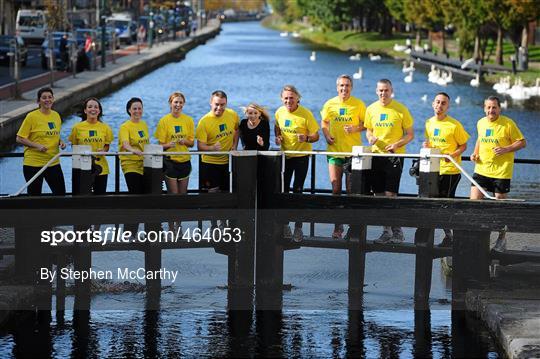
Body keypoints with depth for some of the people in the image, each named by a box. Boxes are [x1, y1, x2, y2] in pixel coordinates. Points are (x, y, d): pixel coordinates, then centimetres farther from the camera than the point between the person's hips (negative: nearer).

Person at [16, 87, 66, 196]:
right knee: (34, 196, 3)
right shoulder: (32, 116, -9)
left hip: (53, 162, 5)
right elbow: (19, 139, -8)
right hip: (33, 163, -5)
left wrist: (60, 142, 2)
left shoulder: (56, 115, 8)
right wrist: (37, 145, -19)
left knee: (61, 193, 5)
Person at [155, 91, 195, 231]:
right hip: (170, 161, -3)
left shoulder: (188, 120, 5)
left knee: (182, 195, 7)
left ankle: (179, 225, 20)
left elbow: (192, 142, 7)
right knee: (173, 195, -6)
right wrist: (169, 144, -25)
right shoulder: (164, 121, -4)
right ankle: (171, 228, 0)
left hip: (185, 161, 3)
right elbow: (161, 144, -3)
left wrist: (184, 141, -14)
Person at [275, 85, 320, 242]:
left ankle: (298, 227, 4)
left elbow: (316, 136, -11)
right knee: (283, 189, 7)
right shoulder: (279, 112, -2)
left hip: (301, 156, -4)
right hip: (284, 156, 4)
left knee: (297, 190, -5)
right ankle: (284, 225, 21)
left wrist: (306, 138, -31)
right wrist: (278, 137, -3)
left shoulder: (306, 114, -15)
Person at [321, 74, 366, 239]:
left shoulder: (358, 104, -1)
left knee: (352, 190, 2)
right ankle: (338, 226, 10)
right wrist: (327, 135, 0)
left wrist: (355, 128, -15)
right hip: (334, 151, 2)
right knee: (335, 188, 2)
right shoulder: (330, 104, 5)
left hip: (353, 151, -2)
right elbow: (324, 122, 18)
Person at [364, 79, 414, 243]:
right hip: (376, 155, 4)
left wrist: (397, 144, -17)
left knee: (390, 194, -11)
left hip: (394, 156, -4)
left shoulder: (401, 110, -4)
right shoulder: (371, 109, 7)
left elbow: (410, 135, 0)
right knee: (379, 196, 5)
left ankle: (397, 231, -1)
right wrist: (370, 137, -4)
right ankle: (387, 231, 13)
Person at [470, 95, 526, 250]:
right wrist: (475, 153, 9)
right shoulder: (480, 123, 8)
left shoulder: (508, 124, -8)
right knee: (474, 201, -6)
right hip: (481, 169, 4)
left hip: (501, 172, -4)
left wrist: (506, 149, -19)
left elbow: (522, 142, -5)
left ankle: (502, 238, 22)